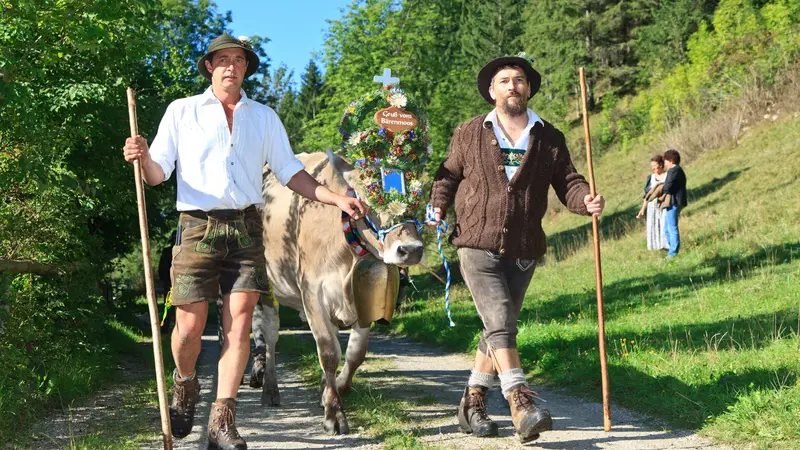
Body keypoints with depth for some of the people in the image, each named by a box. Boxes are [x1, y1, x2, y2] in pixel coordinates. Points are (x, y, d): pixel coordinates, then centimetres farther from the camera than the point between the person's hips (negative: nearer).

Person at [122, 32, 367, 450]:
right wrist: (141, 157, -19)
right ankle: (185, 387, 28)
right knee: (189, 325, -4)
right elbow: (157, 173, 4)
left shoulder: (264, 117, 16)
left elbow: (290, 172, 15)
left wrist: (337, 199, 4)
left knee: (239, 322, -5)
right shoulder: (182, 111, 9)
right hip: (197, 227, -2)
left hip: (246, 228, 2)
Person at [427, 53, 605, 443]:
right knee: (500, 322, -18)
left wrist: (587, 200, -16)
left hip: (524, 251, 3)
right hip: (477, 246, -3)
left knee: (498, 329, 11)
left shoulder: (550, 139, 8)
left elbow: (567, 182, 5)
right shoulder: (468, 134, 5)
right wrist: (438, 206, -6)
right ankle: (521, 404, -23)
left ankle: (473, 404, 24)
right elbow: (448, 176, 12)